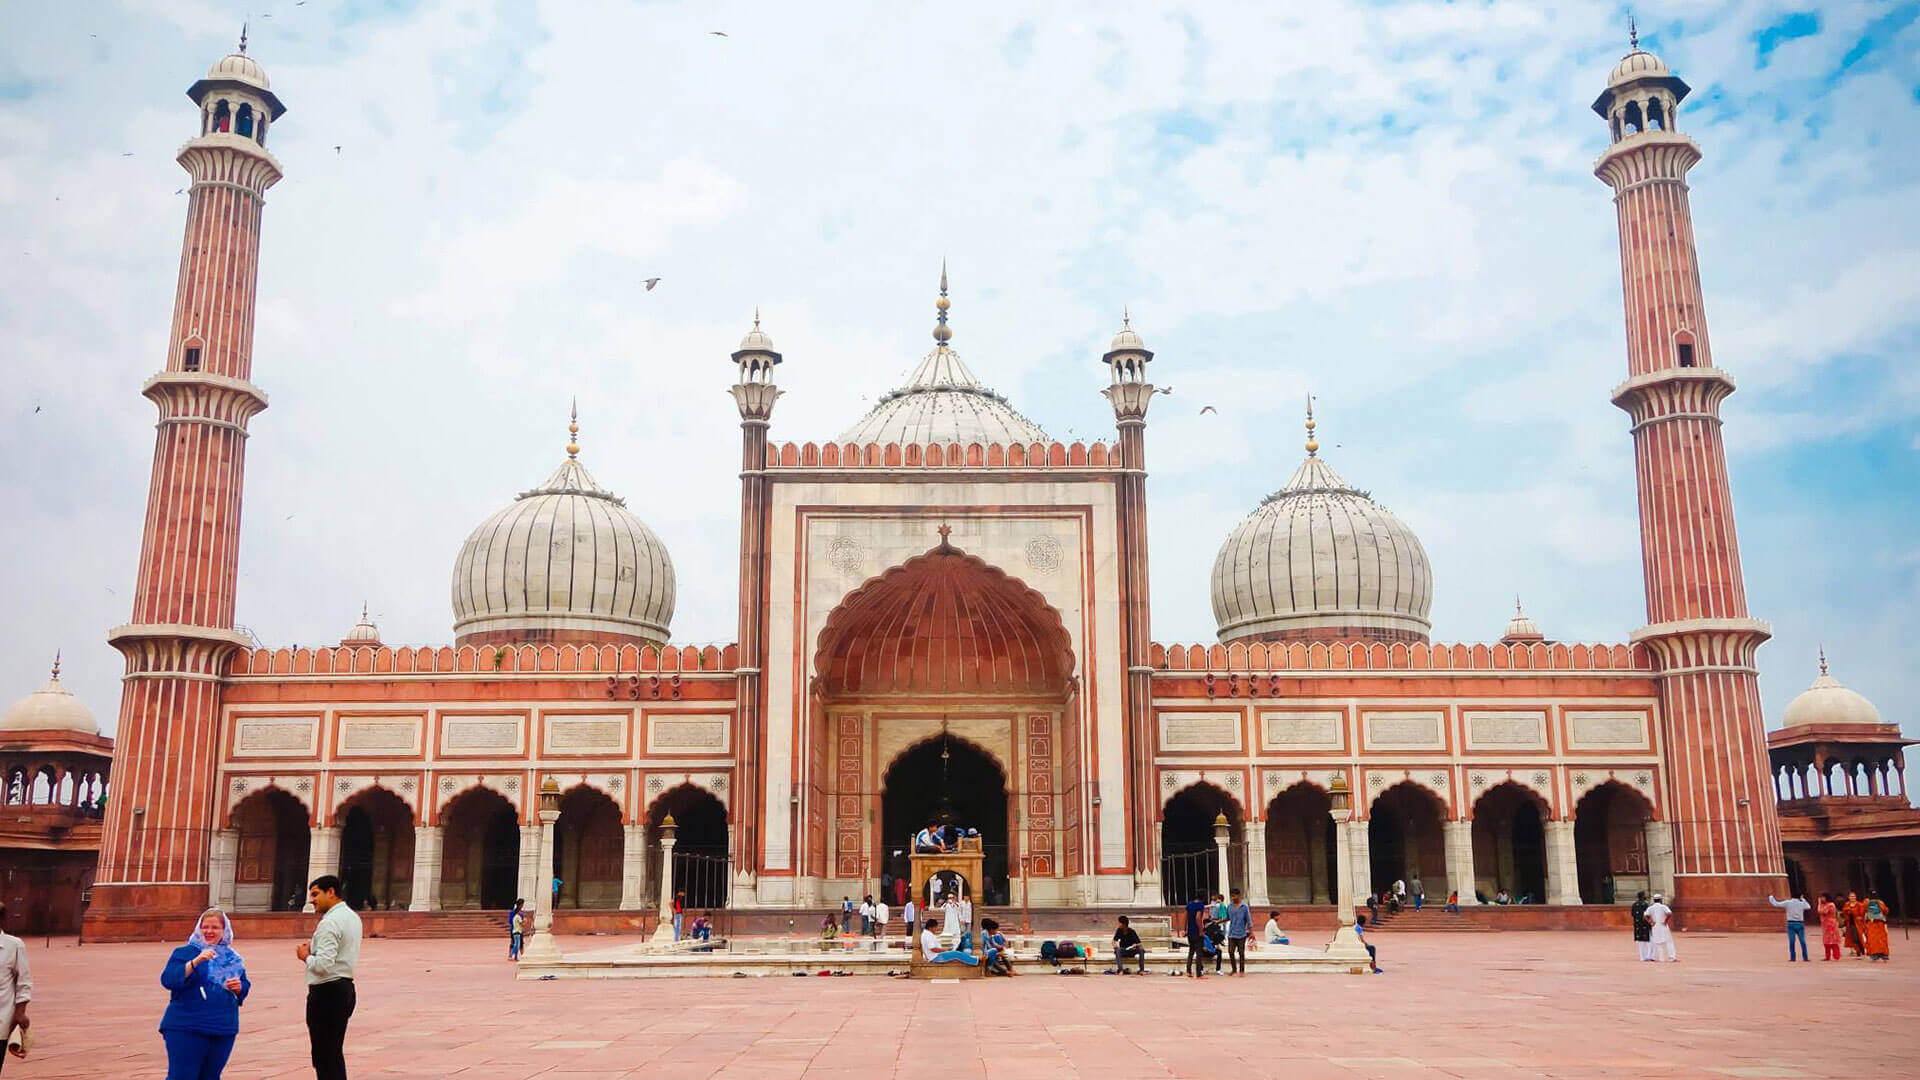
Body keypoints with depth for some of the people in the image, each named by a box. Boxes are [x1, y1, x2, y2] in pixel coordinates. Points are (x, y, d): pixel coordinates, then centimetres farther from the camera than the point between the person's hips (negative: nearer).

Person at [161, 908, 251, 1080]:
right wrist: (196, 961, -25)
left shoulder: (232, 958, 13)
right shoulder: (184, 953, -1)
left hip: (223, 1031, 5)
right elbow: (167, 980, -15)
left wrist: (238, 988, -5)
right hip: (186, 1029, -5)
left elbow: (245, 986, 18)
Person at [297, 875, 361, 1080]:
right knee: (335, 1055, 17)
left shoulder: (330, 923, -18)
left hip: (327, 992, -10)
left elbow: (323, 964, -25)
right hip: (346, 988, 10)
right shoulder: (353, 917, 12)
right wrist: (314, 948, 11)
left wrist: (306, 956, -7)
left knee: (324, 1058, -3)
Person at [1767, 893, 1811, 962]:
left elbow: (1775, 903, -1)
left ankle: (1792, 958, -1)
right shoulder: (1802, 904, 2)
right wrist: (1802, 899, 35)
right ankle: (1805, 957, 6)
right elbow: (1808, 906, 25)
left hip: (1791, 924, -1)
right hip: (1800, 924, 1)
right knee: (1802, 941, 5)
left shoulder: (1787, 903, -5)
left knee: (1791, 942, 0)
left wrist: (1770, 896, 15)